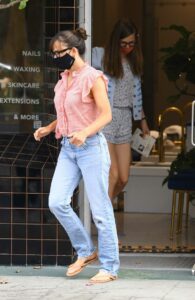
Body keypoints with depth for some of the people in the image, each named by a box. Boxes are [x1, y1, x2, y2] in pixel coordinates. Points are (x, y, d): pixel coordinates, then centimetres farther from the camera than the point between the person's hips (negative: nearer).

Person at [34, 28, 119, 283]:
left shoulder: (92, 78, -10)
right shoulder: (64, 80, 13)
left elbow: (106, 115, -15)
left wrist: (84, 133, -29)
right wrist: (48, 128, 9)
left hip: (91, 147, -8)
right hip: (68, 148, 8)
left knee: (100, 209, -3)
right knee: (57, 202, -4)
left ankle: (109, 267, 5)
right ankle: (86, 251, 13)